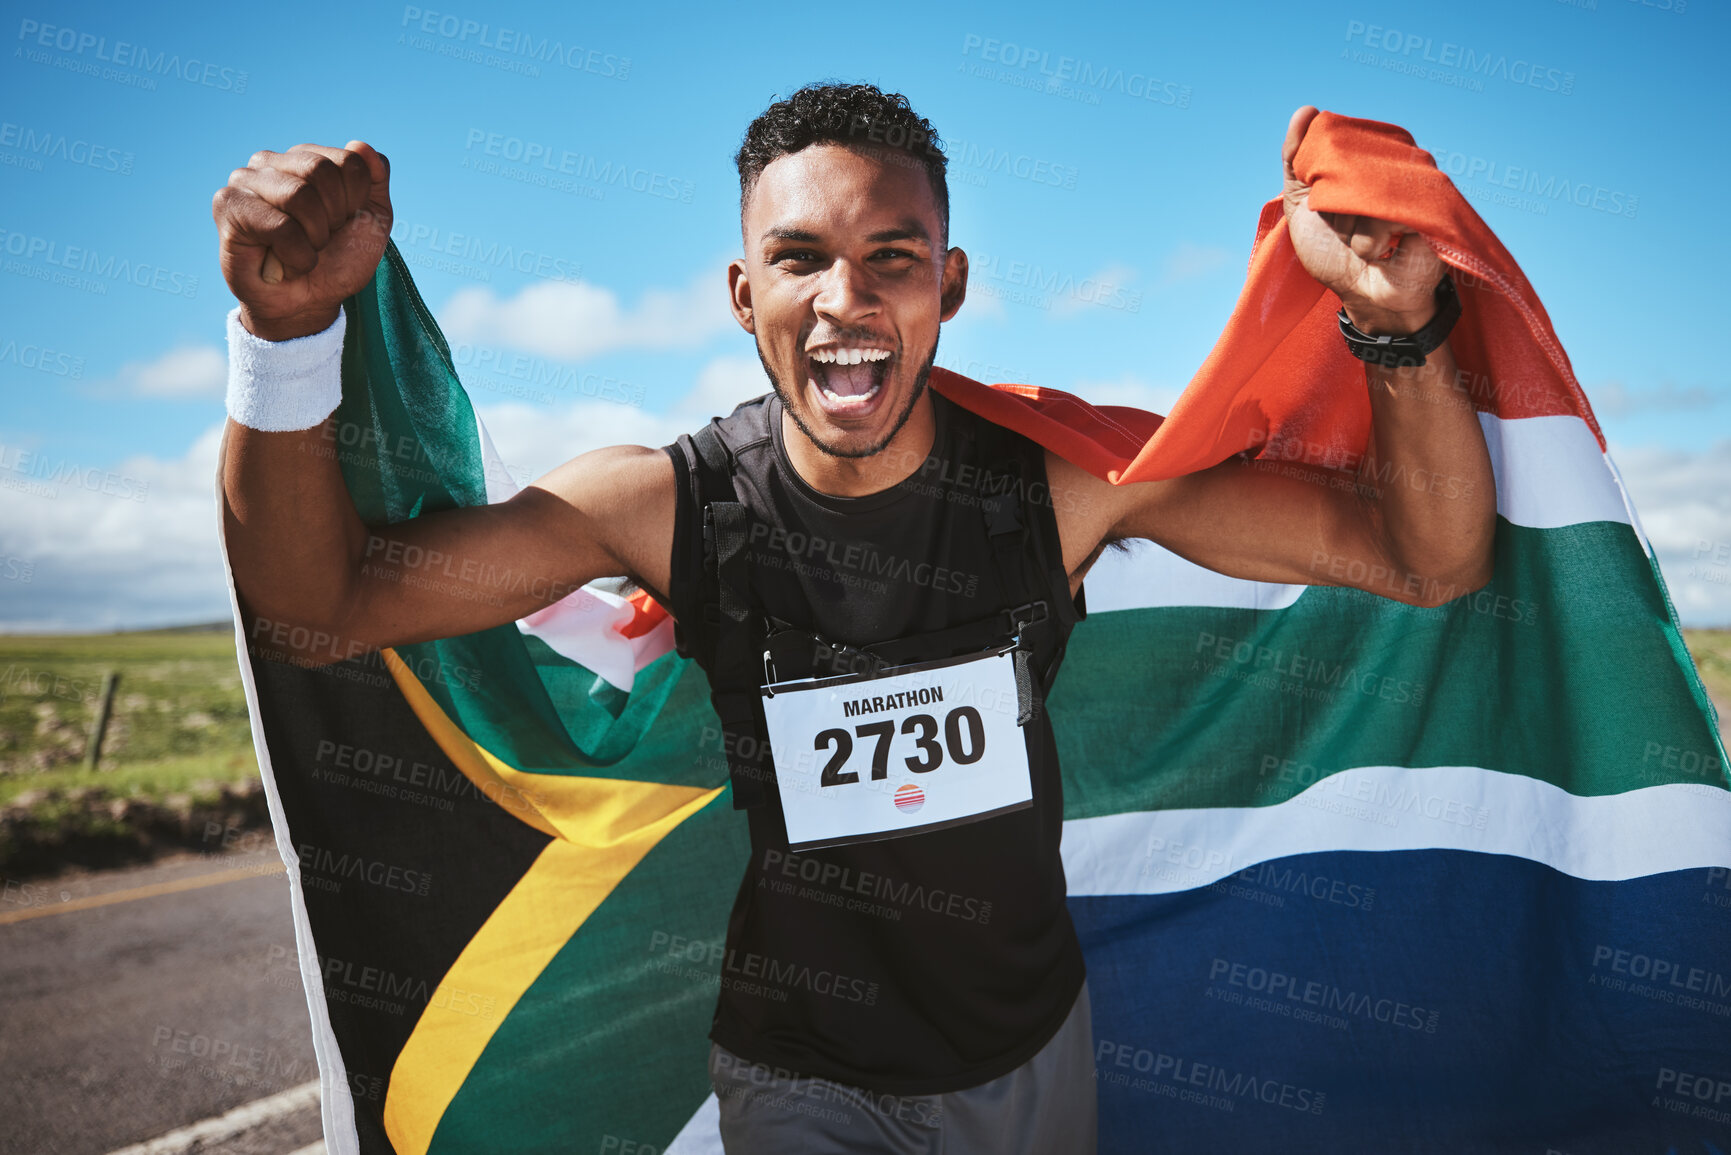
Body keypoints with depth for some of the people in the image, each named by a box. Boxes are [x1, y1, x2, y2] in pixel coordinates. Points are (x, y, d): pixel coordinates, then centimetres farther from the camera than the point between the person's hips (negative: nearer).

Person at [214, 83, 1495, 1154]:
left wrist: (1396, 325, -37)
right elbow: (321, 602, -19)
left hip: (1034, 1048, 3)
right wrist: (289, 330, -36)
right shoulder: (670, 506, -20)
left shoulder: (1069, 477, -19)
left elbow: (1433, 561, -18)